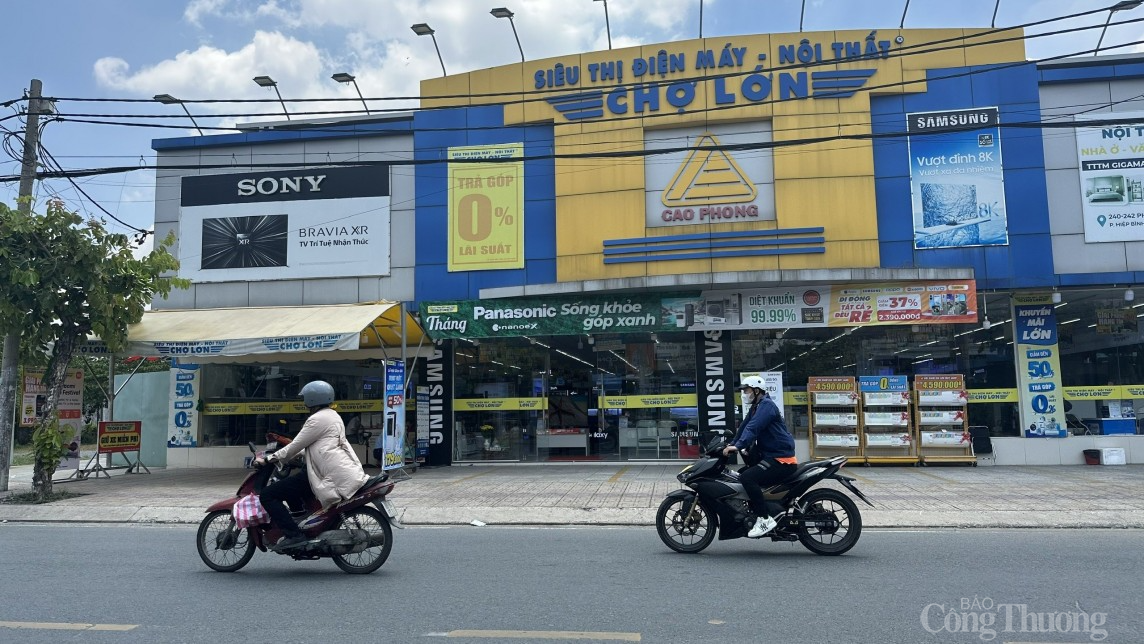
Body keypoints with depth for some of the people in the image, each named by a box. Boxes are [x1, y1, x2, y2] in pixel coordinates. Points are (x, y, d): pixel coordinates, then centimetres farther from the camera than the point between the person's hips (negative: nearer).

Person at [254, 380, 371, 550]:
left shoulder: (318, 419, -9)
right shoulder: (332, 416, 21)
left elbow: (296, 446, -8)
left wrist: (267, 460, 3)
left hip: (332, 477, -11)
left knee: (267, 495, -8)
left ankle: (293, 535, -15)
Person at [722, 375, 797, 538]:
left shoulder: (766, 405, -13)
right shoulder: (756, 407, 19)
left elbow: (753, 427, -27)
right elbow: (744, 427, 15)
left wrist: (738, 446, -34)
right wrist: (731, 445, 4)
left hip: (781, 459, -11)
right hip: (768, 455, 11)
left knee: (747, 477, -27)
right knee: (739, 475, 16)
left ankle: (765, 519, -23)